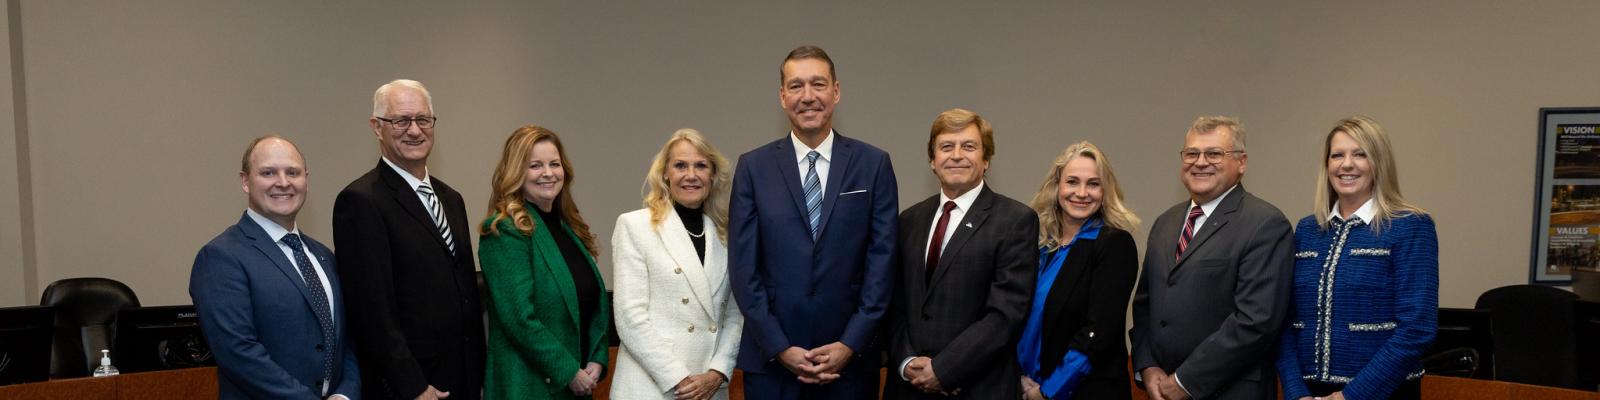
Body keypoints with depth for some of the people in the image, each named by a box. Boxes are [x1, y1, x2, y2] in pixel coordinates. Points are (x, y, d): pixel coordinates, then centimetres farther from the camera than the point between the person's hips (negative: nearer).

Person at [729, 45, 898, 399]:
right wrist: (780, 348, -8)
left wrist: (851, 344, -8)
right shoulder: (753, 167, 2)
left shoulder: (873, 164, 2)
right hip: (771, 360, 0)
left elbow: (882, 260, -1)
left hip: (851, 358, 0)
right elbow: (743, 267, -1)